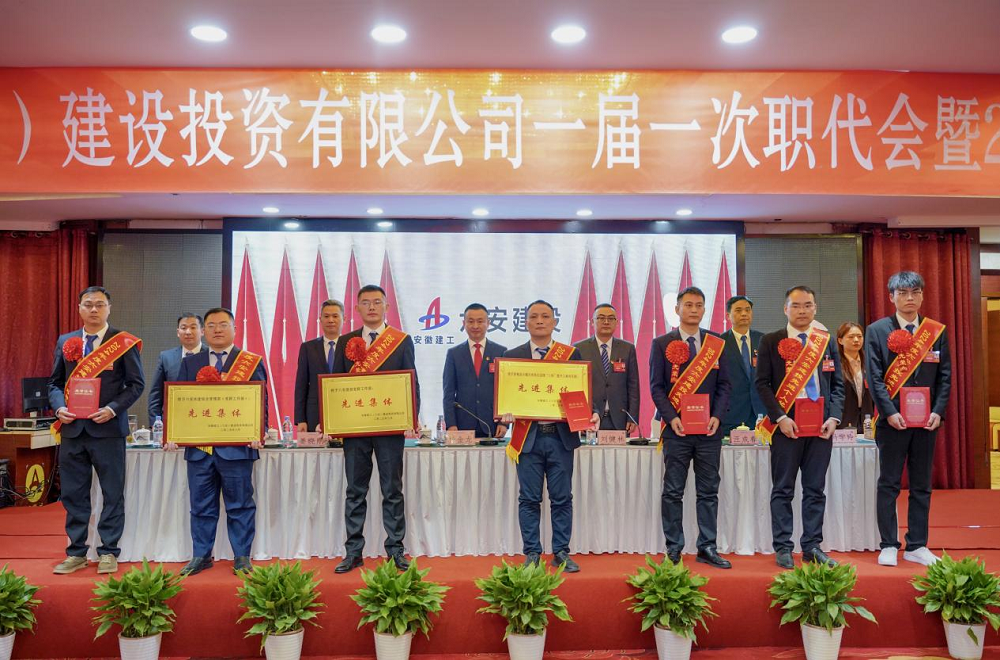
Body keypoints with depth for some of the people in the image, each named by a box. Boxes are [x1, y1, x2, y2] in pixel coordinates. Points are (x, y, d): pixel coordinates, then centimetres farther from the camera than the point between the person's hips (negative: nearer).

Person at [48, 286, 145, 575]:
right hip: (72, 428, 4)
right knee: (73, 494, 10)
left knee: (112, 493, 4)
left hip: (107, 428, -4)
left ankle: (108, 552, 15)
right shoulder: (65, 342, 11)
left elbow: (136, 383, -4)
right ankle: (76, 553, 22)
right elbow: (55, 382, 14)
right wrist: (59, 407, -5)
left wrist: (112, 409, -16)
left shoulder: (124, 342, -2)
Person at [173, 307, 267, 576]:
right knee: (201, 505, 12)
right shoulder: (190, 363, 14)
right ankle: (201, 556, 24)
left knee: (239, 505, 5)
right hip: (198, 446, 3)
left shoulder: (252, 362, 3)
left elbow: (260, 401, -2)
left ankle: (242, 557, 16)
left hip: (236, 446, -3)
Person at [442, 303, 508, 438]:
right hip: (463, 426, 0)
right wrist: (451, 424, -6)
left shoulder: (501, 352, 6)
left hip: (493, 427, 0)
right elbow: (448, 393, 4)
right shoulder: (454, 354, 7)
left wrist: (504, 422, -4)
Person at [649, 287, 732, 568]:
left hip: (709, 429, 2)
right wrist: (671, 418, -12)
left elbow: (724, 384, 8)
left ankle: (707, 548, 17)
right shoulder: (661, 343, 2)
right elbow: (656, 386, -1)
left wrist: (716, 416, -6)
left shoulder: (717, 343, 9)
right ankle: (673, 549, 13)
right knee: (673, 492, 3)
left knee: (708, 492, 7)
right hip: (676, 429, -2)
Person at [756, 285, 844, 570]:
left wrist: (834, 417, -2)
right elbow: (762, 384, -3)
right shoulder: (771, 342, 1)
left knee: (815, 490, 9)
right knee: (783, 490, 3)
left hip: (821, 426, 3)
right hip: (786, 425, -3)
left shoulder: (827, 341, 11)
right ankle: (783, 548, 11)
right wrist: (780, 417, -12)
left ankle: (812, 546, 19)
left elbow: (837, 384, 11)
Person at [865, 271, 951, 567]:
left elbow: (945, 376, 6)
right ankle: (889, 546, 11)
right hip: (893, 420, -3)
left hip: (926, 420, 3)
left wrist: (938, 412, -6)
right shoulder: (877, 331, -1)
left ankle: (917, 546, 19)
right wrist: (890, 412, -14)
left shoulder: (937, 331, 8)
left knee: (921, 486, 10)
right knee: (889, 485, 3)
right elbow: (874, 376, -6)